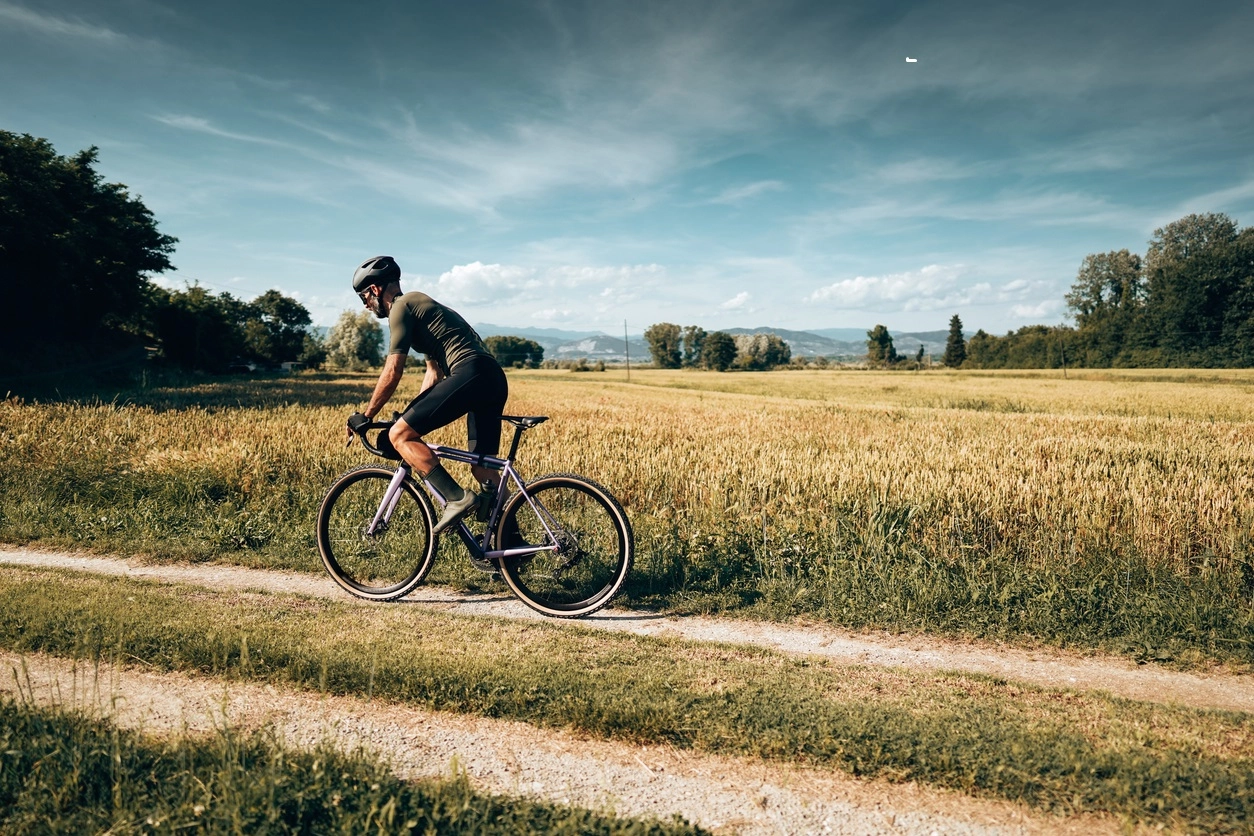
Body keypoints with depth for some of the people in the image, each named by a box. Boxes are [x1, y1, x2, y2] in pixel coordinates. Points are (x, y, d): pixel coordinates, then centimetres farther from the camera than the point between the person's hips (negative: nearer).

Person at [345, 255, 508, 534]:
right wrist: (414, 415, 29)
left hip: (470, 375, -10)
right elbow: (433, 372, 33)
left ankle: (456, 498, -12)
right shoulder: (421, 305, 31)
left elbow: (392, 372, -4)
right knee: (483, 469, 13)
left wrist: (365, 416, 6)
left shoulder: (402, 306, 2)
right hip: (495, 379, 10)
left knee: (399, 435, -7)